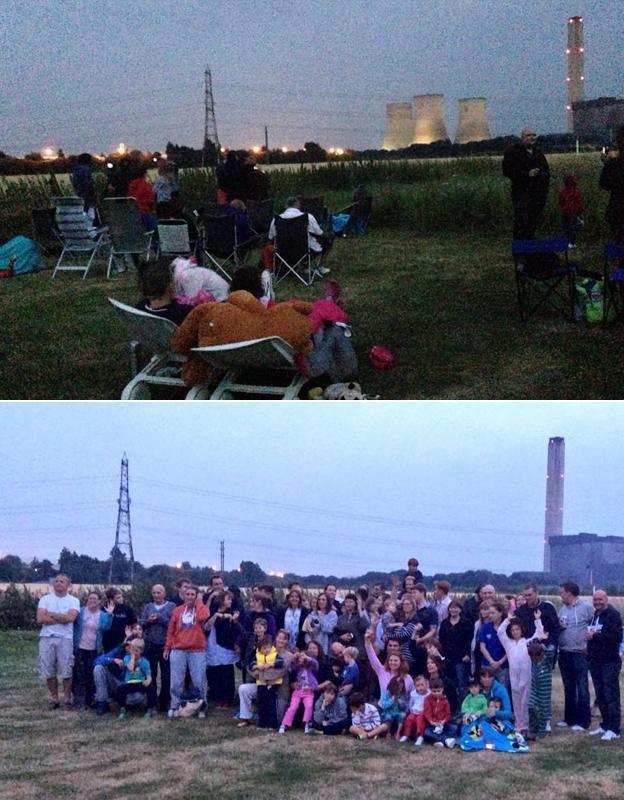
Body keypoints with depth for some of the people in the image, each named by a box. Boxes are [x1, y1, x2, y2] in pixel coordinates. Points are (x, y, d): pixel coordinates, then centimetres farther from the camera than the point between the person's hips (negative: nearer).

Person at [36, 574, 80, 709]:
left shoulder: (73, 600, 5)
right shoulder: (45, 599, 9)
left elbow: (70, 618, -12)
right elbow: (40, 619, -5)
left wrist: (50, 614, -5)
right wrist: (62, 618, -7)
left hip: (65, 638, -2)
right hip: (47, 638, 2)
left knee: (66, 671, -2)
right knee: (48, 671, 3)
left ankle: (67, 698, 10)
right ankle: (53, 698, 15)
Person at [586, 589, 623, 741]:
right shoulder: (594, 615, 15)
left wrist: (595, 635, -19)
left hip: (609, 662, -8)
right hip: (596, 660, 8)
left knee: (611, 695, -7)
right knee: (600, 696, 14)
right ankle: (605, 725, 23)